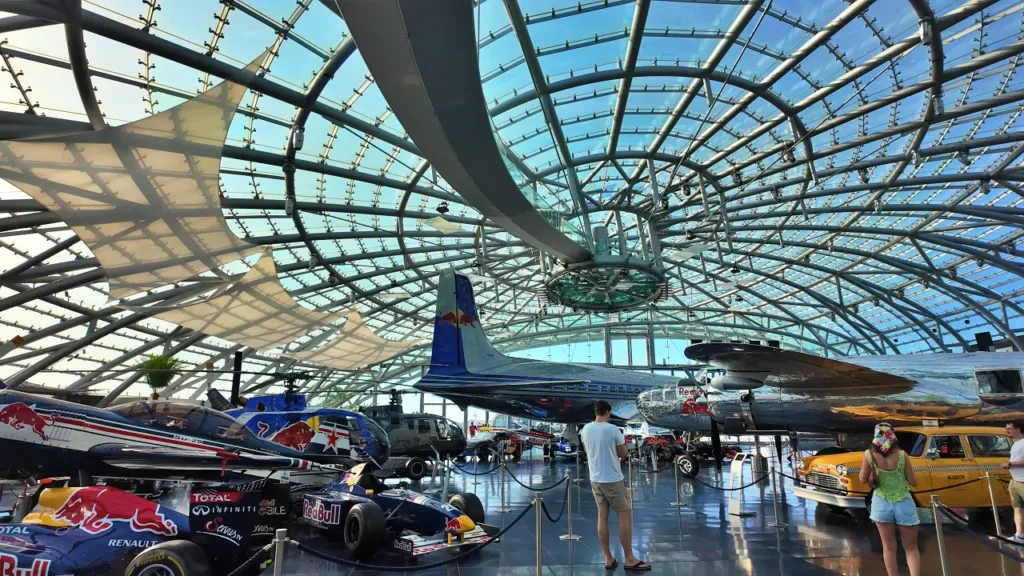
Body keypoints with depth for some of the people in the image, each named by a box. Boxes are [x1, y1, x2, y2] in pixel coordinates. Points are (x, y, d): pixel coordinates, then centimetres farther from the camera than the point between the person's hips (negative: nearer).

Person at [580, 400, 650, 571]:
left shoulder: (585, 429, 2)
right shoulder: (612, 429, -14)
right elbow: (624, 453, -5)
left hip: (595, 479, 6)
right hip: (613, 479, -6)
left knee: (602, 517, 9)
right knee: (625, 516, 3)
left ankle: (608, 559, 15)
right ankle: (630, 559, 8)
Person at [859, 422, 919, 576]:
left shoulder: (869, 454, -10)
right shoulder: (902, 455, -11)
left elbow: (863, 479, -4)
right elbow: (913, 482, -3)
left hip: (881, 503, 0)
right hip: (904, 504, 0)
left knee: (889, 547, 13)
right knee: (911, 547, 14)